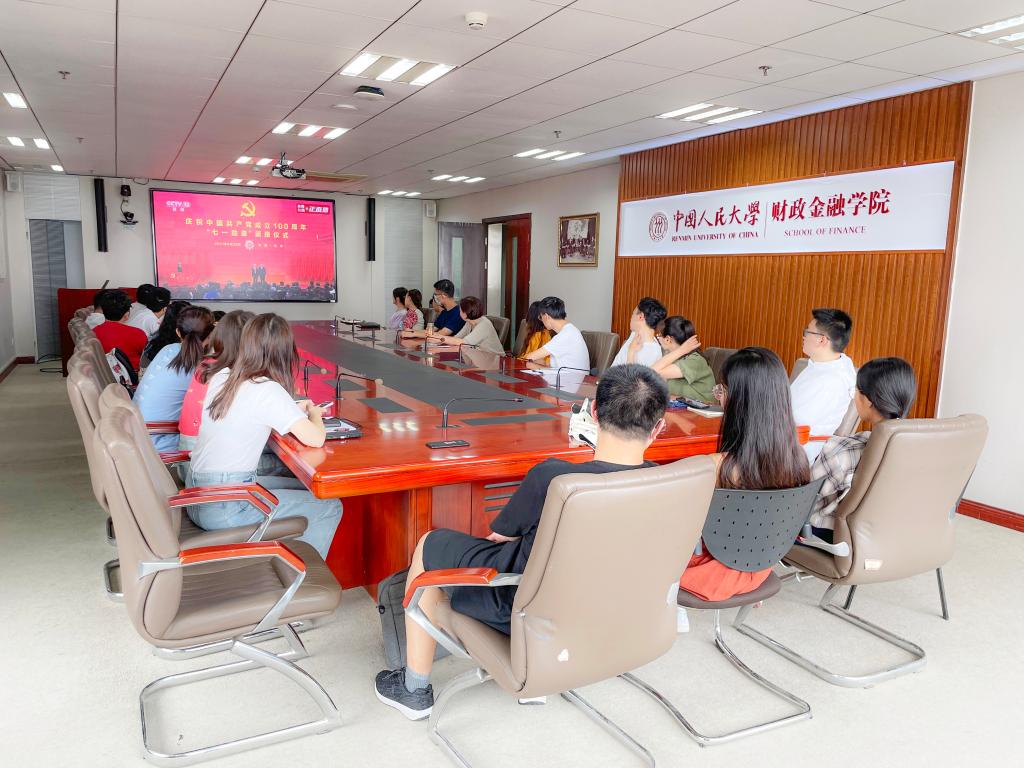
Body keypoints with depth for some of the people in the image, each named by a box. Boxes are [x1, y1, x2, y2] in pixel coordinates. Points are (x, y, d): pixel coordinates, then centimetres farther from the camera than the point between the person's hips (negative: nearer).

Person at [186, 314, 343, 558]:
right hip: (222, 509, -9)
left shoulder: (221, 377, 4)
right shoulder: (268, 390, -18)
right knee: (331, 508, -1)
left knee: (305, 489, 22)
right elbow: (315, 439, -21)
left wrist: (294, 409, 16)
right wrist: (314, 414, 1)